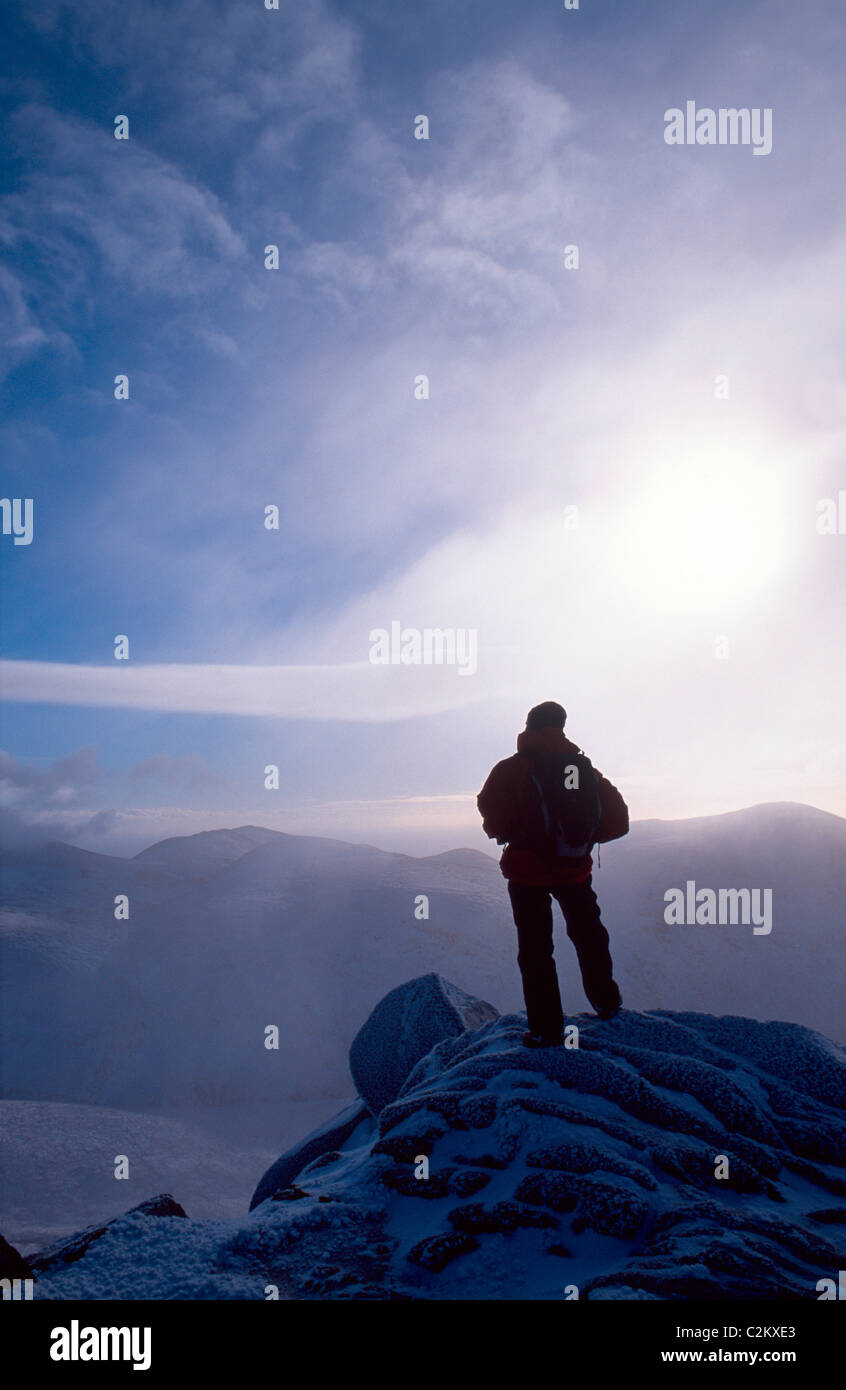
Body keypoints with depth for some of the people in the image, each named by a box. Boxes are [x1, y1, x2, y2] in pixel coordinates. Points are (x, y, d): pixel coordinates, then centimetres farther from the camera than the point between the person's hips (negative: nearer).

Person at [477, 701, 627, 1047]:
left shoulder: (512, 769, -10)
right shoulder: (586, 766, 1)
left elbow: (493, 812, -17)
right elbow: (618, 819, 2)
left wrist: (505, 834, 3)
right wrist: (587, 837, 13)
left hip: (528, 871, -3)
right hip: (576, 868, 4)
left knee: (535, 948, 6)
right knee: (588, 934, 25)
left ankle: (546, 1028, 7)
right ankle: (606, 1000, 40)